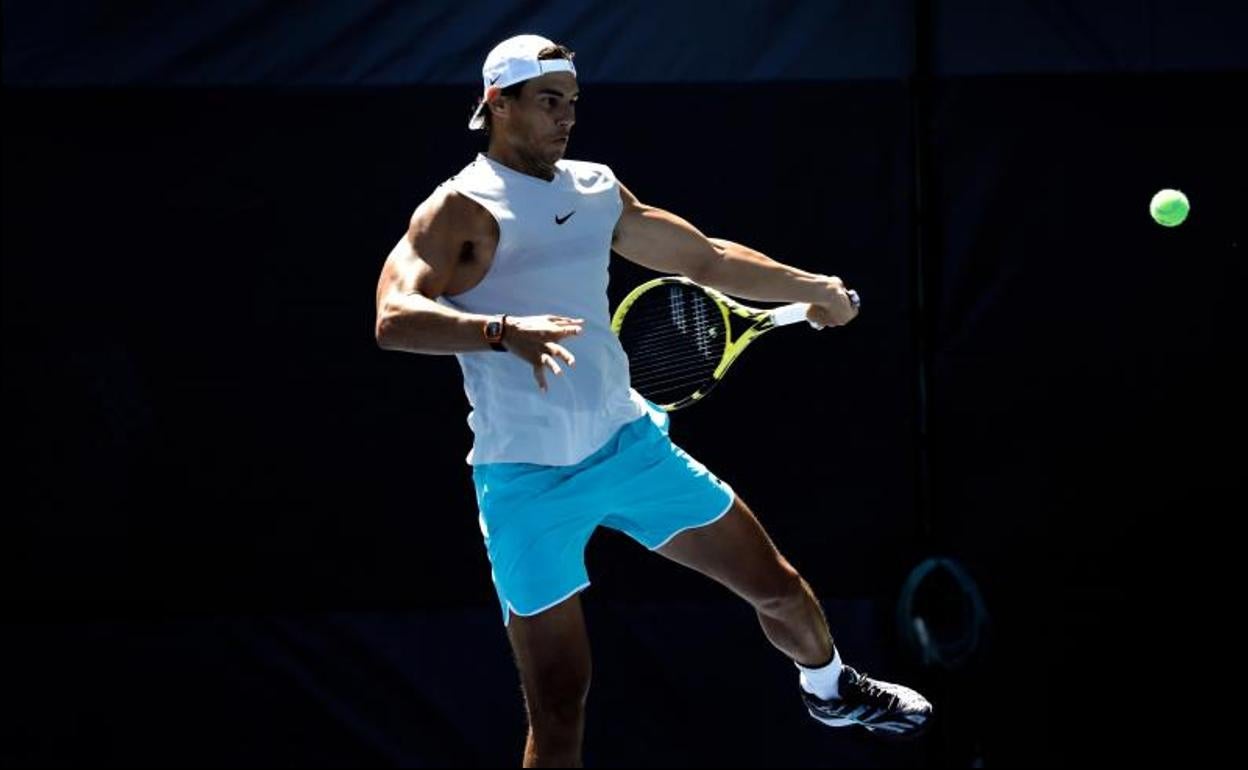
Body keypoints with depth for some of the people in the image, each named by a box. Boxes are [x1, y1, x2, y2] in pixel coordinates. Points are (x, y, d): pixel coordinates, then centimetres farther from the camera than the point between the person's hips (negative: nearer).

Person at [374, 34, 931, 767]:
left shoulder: (596, 189, 9)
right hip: (530, 480, -6)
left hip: (629, 442, 6)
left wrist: (812, 287, 15)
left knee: (780, 589, 16)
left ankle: (830, 688, 49)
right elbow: (395, 318, -28)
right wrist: (504, 331, -42)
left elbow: (704, 256, 22)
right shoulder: (463, 210, -12)